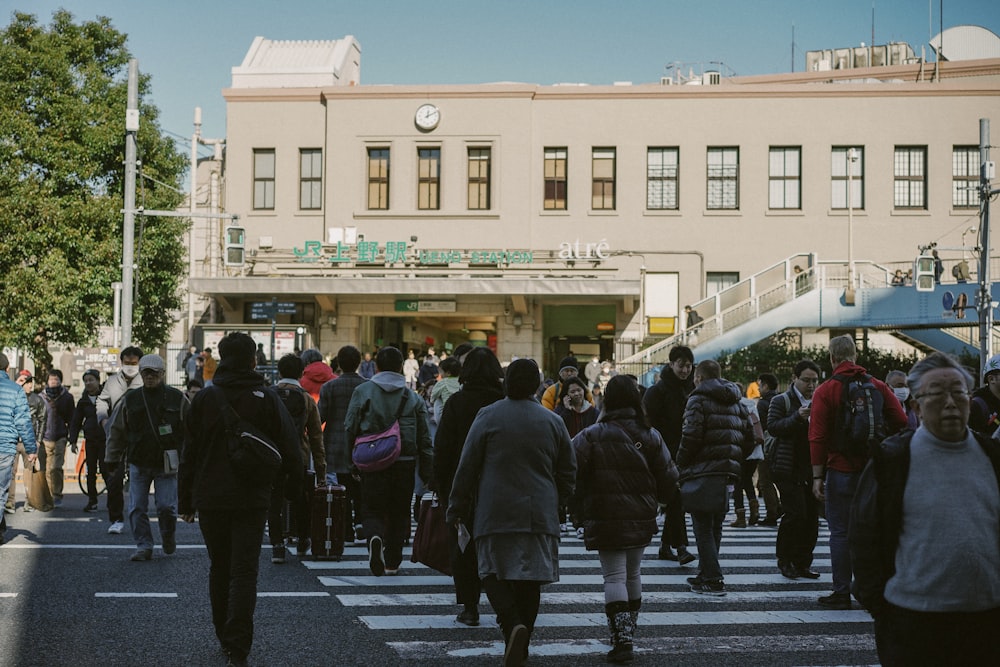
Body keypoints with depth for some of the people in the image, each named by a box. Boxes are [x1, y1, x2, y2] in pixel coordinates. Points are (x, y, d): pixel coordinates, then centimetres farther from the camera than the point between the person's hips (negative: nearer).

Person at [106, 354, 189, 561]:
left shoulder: (177, 398, 1)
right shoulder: (130, 400, 8)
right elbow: (117, 432, 13)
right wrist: (112, 460, 10)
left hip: (166, 465, -3)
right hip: (138, 464, 3)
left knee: (166, 507, -7)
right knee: (137, 508, 0)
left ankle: (168, 538, 20)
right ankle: (144, 547, 11)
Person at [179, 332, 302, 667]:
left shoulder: (205, 398, -1)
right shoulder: (267, 399, -4)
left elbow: (189, 452, 2)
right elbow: (290, 449, -1)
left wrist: (186, 500, 9)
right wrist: (293, 485, 14)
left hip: (211, 498, 2)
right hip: (252, 500, -2)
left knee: (219, 569, 17)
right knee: (244, 573, -1)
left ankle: (224, 637, 27)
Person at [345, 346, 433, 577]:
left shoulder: (362, 391, 0)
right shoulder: (413, 397, 3)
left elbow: (350, 427, -1)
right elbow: (424, 439, 5)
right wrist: (427, 475, 11)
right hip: (404, 463, 1)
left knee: (374, 510, 7)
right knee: (399, 512, 14)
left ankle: (375, 537, -25)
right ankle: (392, 562, 17)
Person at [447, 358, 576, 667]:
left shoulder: (488, 416, -3)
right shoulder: (552, 421, 6)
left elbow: (467, 466, -2)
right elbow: (568, 470, 12)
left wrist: (456, 508, 7)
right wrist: (555, 503, 26)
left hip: (496, 512, -3)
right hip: (540, 513, 3)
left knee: (494, 572, 3)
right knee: (529, 578, 9)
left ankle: (513, 624, -21)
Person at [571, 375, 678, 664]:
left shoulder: (591, 436, -8)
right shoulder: (651, 437, 1)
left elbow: (572, 476, -13)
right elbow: (669, 480, 2)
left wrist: (583, 510, 2)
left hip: (605, 520, -4)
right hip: (641, 520, 4)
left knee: (614, 576, -1)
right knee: (633, 574, 19)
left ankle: (621, 639, -10)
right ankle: (629, 629, 31)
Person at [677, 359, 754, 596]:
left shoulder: (699, 399, -7)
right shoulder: (736, 402, 16)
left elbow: (691, 437, -16)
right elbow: (749, 439, 15)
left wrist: (680, 465, -4)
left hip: (701, 472, -7)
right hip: (727, 473, 7)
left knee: (703, 527, -3)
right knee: (714, 527, 16)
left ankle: (712, 579, -6)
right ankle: (706, 574, 23)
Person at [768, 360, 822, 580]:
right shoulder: (782, 401, 1)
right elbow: (772, 427, -12)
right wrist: (797, 417, -23)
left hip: (812, 470, 5)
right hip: (789, 470, -5)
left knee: (812, 516, 4)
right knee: (796, 514, -11)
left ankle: (803, 562, 15)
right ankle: (785, 560, 5)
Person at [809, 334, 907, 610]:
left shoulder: (825, 391, -6)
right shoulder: (878, 386, 4)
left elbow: (817, 437, -10)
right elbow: (901, 423, 1)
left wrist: (817, 477, -8)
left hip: (841, 471, -3)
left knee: (840, 532, 3)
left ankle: (842, 593, 5)